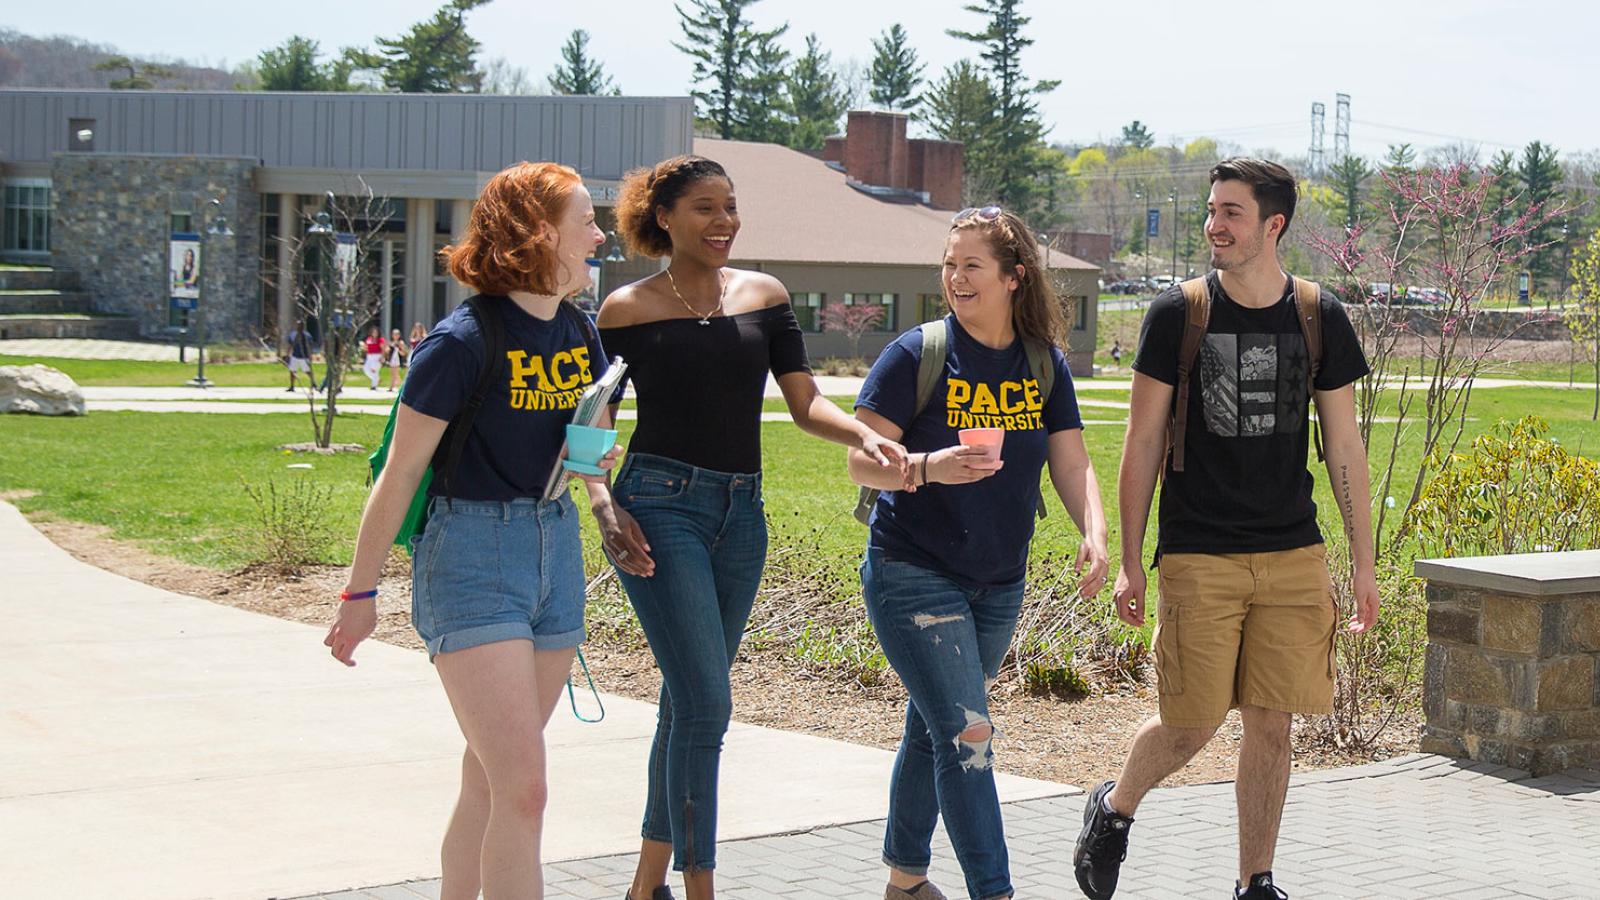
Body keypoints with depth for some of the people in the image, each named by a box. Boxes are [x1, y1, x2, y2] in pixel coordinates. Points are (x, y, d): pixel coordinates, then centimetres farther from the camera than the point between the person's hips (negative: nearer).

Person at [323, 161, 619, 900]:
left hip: (555, 548, 7)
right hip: (470, 554, -7)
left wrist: (595, 458, 2)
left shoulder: (579, 334, 6)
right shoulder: (466, 340, -15)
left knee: (490, 780, 13)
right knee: (522, 789, -13)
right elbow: (399, 474, -9)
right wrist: (360, 593, -6)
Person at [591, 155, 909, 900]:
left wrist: (864, 434, -14)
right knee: (706, 705, -13)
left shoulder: (764, 296, 9)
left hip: (741, 514, 5)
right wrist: (604, 506, -13)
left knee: (688, 704, 12)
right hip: (660, 508, -5)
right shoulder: (628, 310, -2)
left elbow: (804, 403, 5)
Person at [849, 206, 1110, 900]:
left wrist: (1094, 533, -19)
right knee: (966, 734, -14)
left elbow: (1072, 462, 0)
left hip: (1000, 585, 5)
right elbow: (861, 460, -14)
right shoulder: (916, 355, -11)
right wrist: (927, 467, -33)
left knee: (935, 728, 18)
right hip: (914, 576, -5)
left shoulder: (1044, 364, 3)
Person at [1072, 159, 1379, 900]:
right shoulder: (1176, 315, -2)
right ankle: (1112, 809, 26)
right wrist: (1128, 561, 0)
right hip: (1198, 556, -2)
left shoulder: (1321, 319, 3)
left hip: (1293, 557, 2)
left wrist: (1363, 563, 8)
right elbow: (1143, 446, 2)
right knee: (1191, 726, -4)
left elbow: (1344, 447, 9)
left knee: (1271, 723, 3)